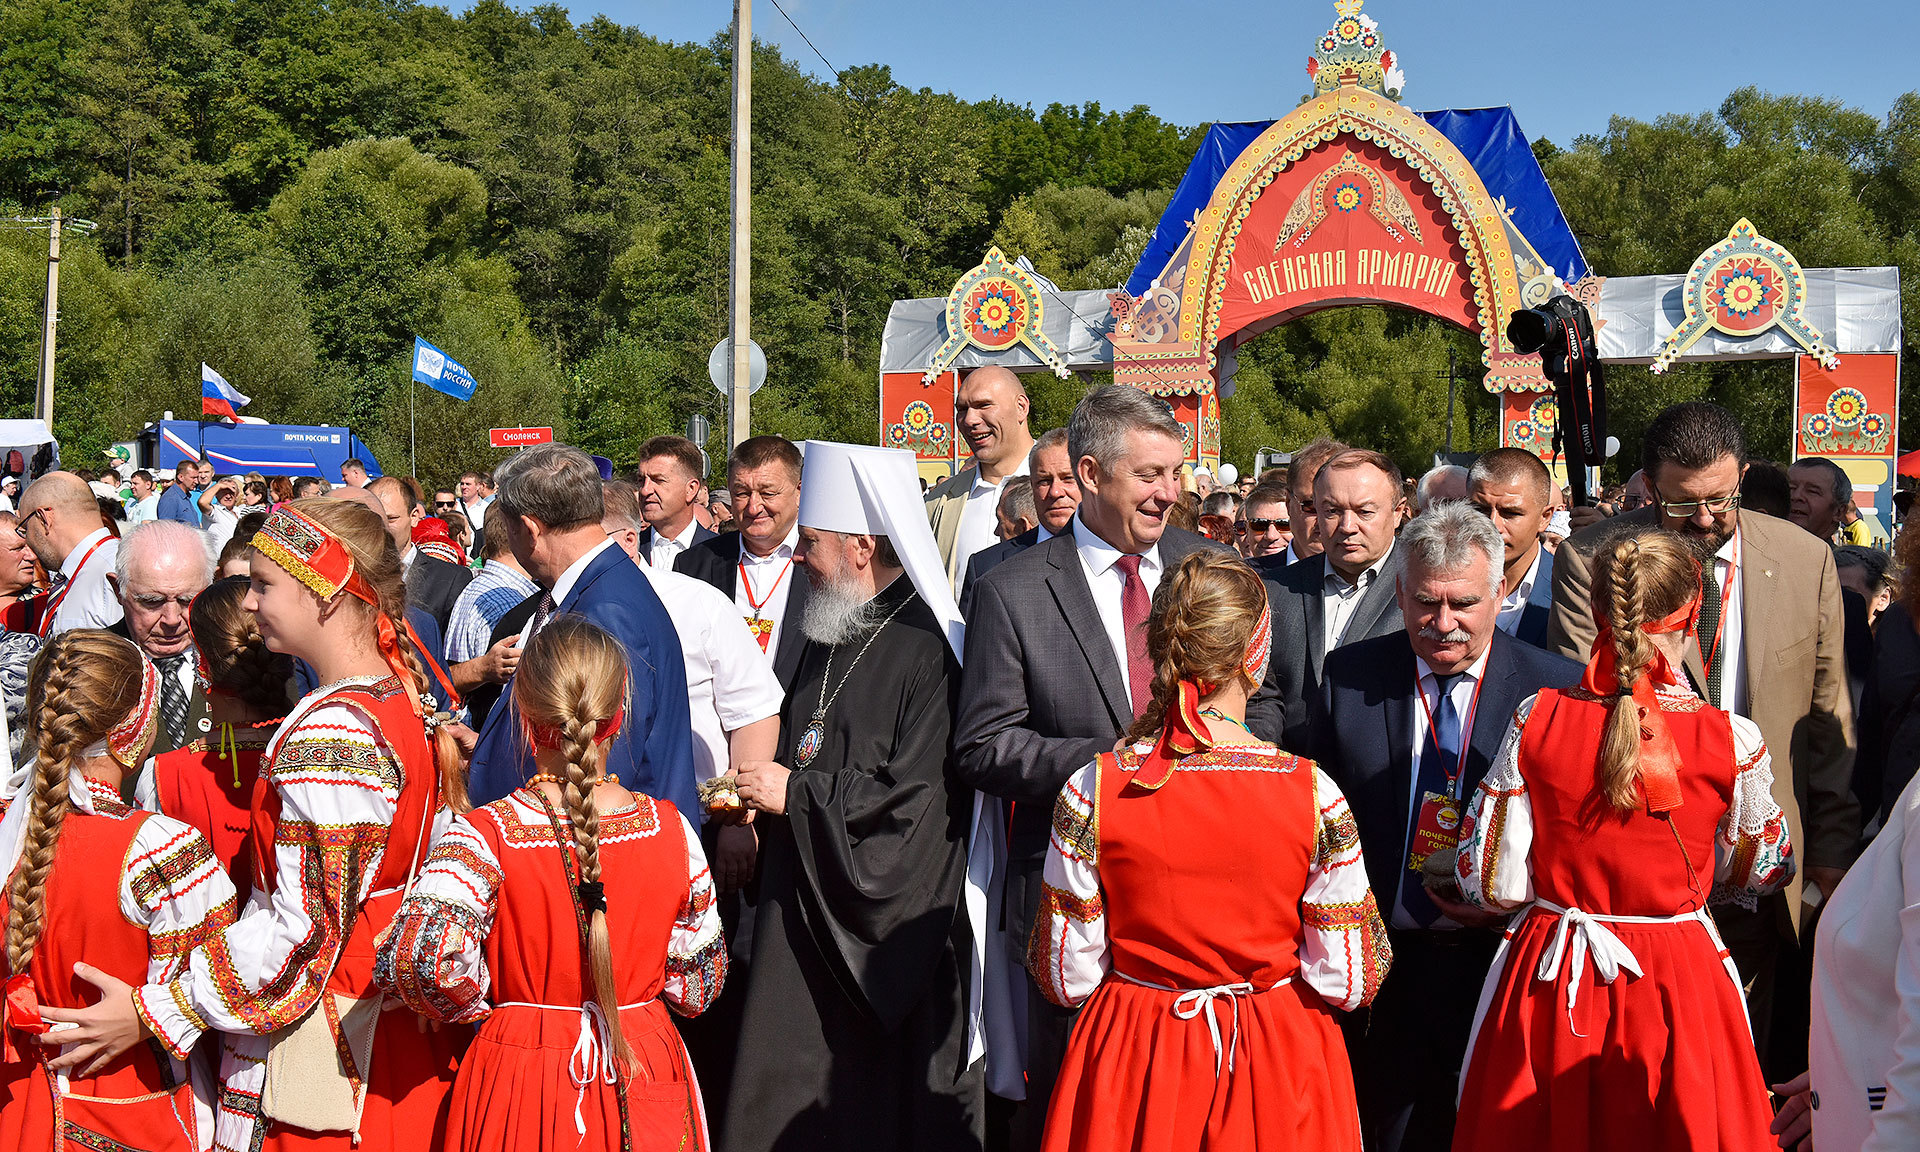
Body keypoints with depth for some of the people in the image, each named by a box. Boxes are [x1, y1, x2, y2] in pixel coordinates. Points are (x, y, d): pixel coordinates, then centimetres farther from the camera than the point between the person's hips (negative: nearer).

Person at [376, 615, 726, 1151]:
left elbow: (418, 960, -27)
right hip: (643, 1090, 2)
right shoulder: (671, 831, -8)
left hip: (522, 1091, -2)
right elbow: (698, 985, -1)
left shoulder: (485, 837, -16)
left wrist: (474, 1005, -7)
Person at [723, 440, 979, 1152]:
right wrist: (758, 798, 4)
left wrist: (795, 793, -14)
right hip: (803, 912, 8)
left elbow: (914, 800, -23)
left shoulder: (928, 650, -16)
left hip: (888, 932, -8)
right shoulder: (828, 640, 12)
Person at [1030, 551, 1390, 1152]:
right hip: (1278, 1069, 0)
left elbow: (1066, 978, -9)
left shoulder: (1091, 792, -16)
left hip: (1130, 1062, 1)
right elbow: (1350, 983, -11)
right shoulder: (1314, 794, -17)